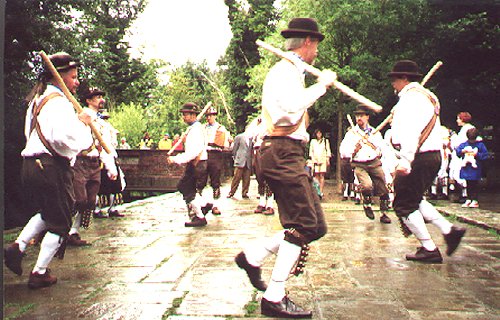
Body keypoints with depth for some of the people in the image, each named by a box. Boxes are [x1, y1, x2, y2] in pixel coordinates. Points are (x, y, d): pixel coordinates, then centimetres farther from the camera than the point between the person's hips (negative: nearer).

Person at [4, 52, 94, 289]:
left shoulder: (38, 100, 18)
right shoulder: (58, 101, -14)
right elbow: (65, 138, -28)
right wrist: (82, 123, -11)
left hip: (31, 164, 10)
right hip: (52, 167, -9)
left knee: (47, 213, 28)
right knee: (59, 223, 5)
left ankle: (17, 247, 16)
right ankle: (39, 274, 11)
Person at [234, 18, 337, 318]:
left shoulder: (292, 73, 26)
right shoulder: (283, 71, -7)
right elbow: (293, 104, -26)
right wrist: (322, 83, -13)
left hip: (291, 155, 11)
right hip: (282, 154, -11)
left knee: (317, 226, 7)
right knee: (304, 225, -12)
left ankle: (253, 257, 12)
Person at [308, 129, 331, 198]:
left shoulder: (325, 140, 13)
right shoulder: (313, 141, 17)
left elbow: (328, 150, 11)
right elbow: (311, 151, 16)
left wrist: (328, 159, 2)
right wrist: (312, 159, 4)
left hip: (323, 160, -1)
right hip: (315, 160, 1)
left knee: (322, 175, -9)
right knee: (316, 176, -6)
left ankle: (321, 192, -13)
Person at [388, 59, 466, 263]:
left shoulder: (411, 98, -13)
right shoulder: (425, 96, 20)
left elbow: (411, 131, -26)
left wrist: (405, 160, -32)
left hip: (419, 158, -10)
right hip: (432, 155, 11)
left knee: (404, 204, -3)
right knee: (414, 200, 21)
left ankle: (429, 250, 0)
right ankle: (449, 230, 13)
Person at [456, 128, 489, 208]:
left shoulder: (480, 145, -3)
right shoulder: (464, 144, 6)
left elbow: (485, 155, -4)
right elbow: (457, 151, 6)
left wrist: (477, 154, -15)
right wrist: (463, 151, -11)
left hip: (475, 168, -3)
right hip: (466, 167, 4)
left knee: (474, 184, 1)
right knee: (468, 185, 11)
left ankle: (475, 200, 6)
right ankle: (468, 200, 19)